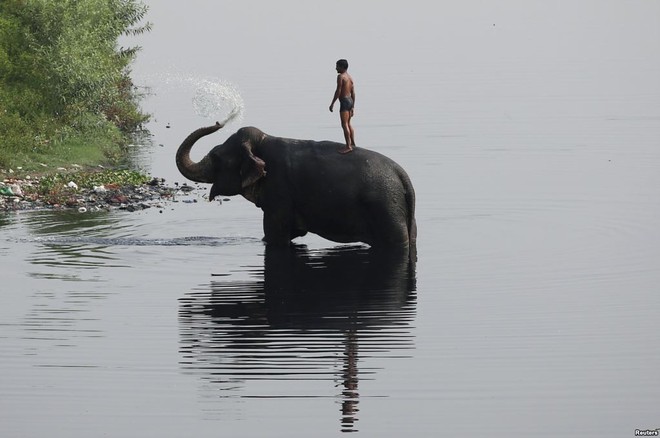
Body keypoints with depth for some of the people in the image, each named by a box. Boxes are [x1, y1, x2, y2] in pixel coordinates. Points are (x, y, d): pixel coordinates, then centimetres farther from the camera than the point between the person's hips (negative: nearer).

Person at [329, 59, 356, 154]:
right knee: (348, 123, 20)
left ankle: (348, 146, -8)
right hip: (350, 101, 9)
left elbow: (338, 91, -17)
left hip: (344, 102, -9)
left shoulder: (340, 76, -12)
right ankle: (352, 143, 25)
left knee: (345, 124, -7)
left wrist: (332, 103, -12)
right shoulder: (350, 77, 13)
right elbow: (353, 93, 15)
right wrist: (353, 107, 20)